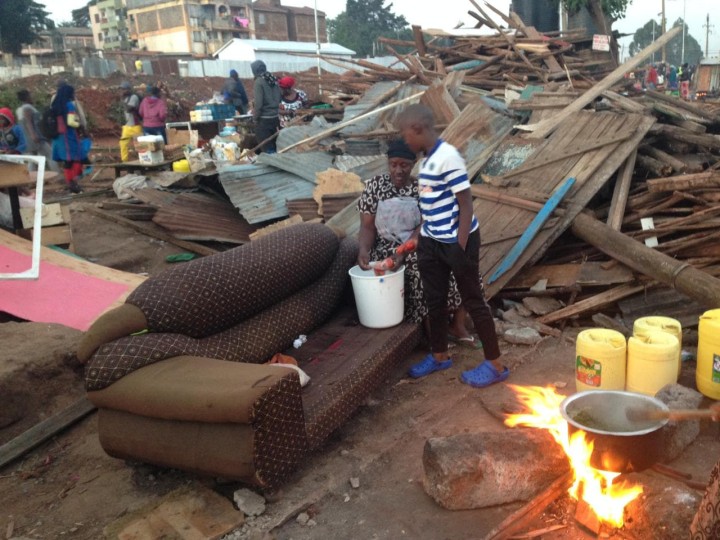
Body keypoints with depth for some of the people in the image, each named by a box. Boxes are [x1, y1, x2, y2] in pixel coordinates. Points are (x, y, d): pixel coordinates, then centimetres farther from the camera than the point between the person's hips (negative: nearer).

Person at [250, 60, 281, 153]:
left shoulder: (259, 81, -11)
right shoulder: (274, 79, 8)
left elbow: (258, 103, -15)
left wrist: (255, 118, -5)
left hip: (264, 119, -7)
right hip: (275, 117, 7)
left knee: (267, 149, -2)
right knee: (274, 146, 13)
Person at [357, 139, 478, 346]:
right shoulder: (374, 185, -4)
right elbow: (367, 226, -6)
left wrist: (403, 251, -28)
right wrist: (364, 249, -27)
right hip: (387, 248, -3)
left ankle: (458, 326, -2)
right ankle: (432, 331, -12)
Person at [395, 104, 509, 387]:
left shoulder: (448, 156, -20)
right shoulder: (428, 158, 8)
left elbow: (466, 204, -20)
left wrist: (460, 248, -20)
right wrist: (420, 239, 20)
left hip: (456, 241, -9)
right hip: (432, 242, 9)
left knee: (473, 300, 2)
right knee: (434, 300, 16)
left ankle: (495, 365, 15)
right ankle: (439, 355, 34)